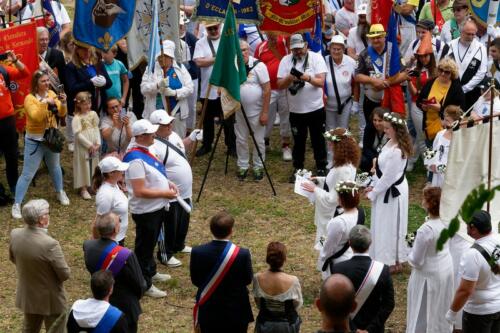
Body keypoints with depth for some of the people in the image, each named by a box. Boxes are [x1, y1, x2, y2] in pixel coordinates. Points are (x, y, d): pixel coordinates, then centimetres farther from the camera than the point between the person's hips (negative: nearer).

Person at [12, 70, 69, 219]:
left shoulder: (51, 94, -2)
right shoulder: (30, 98, -18)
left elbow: (61, 114, -5)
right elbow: (36, 117, -30)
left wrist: (63, 103, -24)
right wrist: (45, 103, -38)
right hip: (35, 141, -5)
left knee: (55, 167, 24)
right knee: (27, 174, -3)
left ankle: (60, 192, 45)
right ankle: (17, 204, 5)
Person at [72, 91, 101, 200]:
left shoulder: (93, 114, 3)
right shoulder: (77, 118, -14)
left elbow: (96, 129, 5)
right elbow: (78, 134, -18)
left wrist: (98, 143, -6)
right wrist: (89, 145, -17)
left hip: (94, 146, 5)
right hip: (83, 147, -5)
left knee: (93, 165, 13)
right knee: (83, 166, 2)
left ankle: (91, 185, 26)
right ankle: (83, 189, 10)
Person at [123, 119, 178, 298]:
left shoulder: (144, 150, 3)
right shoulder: (136, 160, -29)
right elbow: (140, 191, -30)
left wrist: (167, 183, 4)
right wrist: (165, 193, -23)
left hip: (156, 208, 10)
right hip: (145, 211, -10)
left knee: (150, 243, 27)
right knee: (144, 247, 6)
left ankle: (151, 273, 46)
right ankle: (144, 285, 19)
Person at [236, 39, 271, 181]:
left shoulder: (258, 66, -13)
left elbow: (267, 90, -13)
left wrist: (265, 112, -15)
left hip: (256, 111, -4)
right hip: (238, 111, 4)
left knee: (258, 141, 7)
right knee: (241, 140, 12)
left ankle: (258, 167, 20)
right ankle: (242, 166, 26)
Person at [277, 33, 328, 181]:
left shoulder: (316, 58, -6)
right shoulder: (285, 60, 0)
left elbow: (321, 82, -14)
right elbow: (280, 85, -3)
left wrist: (308, 78, -33)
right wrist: (289, 78, -23)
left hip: (315, 108, -2)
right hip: (295, 110, 2)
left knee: (318, 140, 9)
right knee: (298, 141, 13)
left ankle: (321, 168, 21)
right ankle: (298, 169, 26)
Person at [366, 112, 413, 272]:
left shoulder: (396, 151, -29)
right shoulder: (391, 143, 1)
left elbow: (388, 177, -23)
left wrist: (372, 193, -13)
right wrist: (373, 186, 10)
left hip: (391, 192, -9)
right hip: (386, 189, 9)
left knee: (389, 227, 6)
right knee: (384, 226, 20)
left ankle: (393, 262, 21)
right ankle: (391, 259, 33)